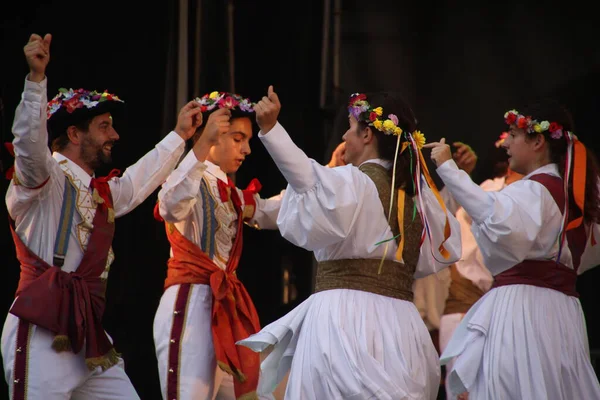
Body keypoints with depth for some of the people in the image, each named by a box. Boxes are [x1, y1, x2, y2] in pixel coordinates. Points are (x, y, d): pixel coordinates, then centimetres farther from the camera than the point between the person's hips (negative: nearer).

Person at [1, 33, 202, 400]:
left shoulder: (103, 192, 20)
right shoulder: (45, 178, -4)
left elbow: (139, 181, 39)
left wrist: (179, 135, 49)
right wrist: (37, 78, -36)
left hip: (87, 333, 9)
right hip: (41, 335, -9)